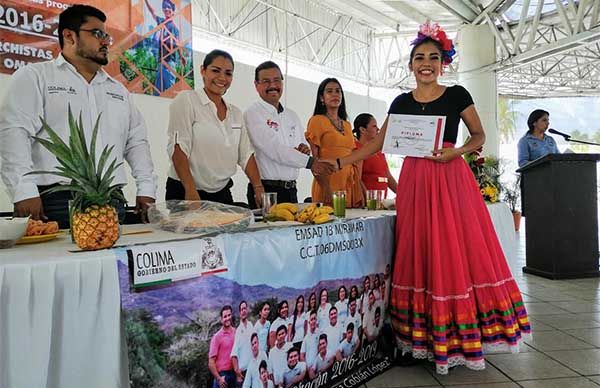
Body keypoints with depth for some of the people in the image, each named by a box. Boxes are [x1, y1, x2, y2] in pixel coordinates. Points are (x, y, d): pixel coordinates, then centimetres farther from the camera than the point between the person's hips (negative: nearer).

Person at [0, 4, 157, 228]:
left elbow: (136, 142, 19)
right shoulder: (34, 77, 6)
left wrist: (146, 190, 8)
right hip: (56, 201, -4)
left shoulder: (118, 90, 22)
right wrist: (24, 190, -18)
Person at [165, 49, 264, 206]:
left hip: (222, 193, 5)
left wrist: (259, 188, -3)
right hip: (184, 193, -5)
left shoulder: (235, 113, 12)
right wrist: (191, 191, -23)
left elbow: (246, 153, 9)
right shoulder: (186, 100, -4)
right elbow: (178, 147, -14)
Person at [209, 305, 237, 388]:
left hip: (234, 374, 4)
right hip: (222, 375, -4)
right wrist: (218, 378, -13)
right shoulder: (217, 336, -8)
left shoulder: (236, 332, 3)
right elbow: (211, 362, -9)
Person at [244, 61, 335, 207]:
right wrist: (311, 162, -23)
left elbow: (304, 144, 20)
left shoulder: (292, 115, 15)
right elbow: (274, 149, -18)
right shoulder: (252, 114, -7)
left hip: (291, 190, 6)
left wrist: (305, 149, -4)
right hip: (266, 190, -6)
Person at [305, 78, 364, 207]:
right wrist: (325, 187, -19)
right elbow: (312, 159, -9)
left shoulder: (347, 125, 18)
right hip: (329, 183, -6)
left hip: (349, 184, 6)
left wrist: (359, 189, 10)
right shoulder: (317, 120, -1)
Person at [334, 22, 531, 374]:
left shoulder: (457, 95, 4)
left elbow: (480, 136, 8)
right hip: (415, 182, 2)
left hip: (451, 180, -2)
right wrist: (339, 163, 4)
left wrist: (456, 151, -12)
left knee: (458, 251, -3)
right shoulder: (402, 102, 10)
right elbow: (378, 143, 11)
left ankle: (464, 339, 11)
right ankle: (428, 340, 14)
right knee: (422, 256, 4)